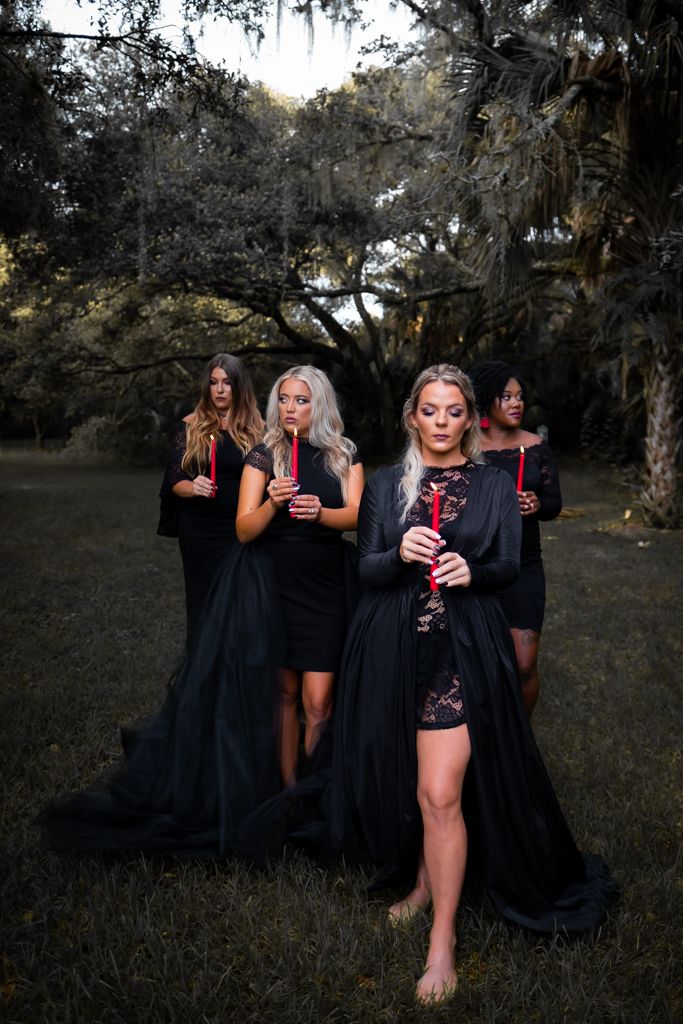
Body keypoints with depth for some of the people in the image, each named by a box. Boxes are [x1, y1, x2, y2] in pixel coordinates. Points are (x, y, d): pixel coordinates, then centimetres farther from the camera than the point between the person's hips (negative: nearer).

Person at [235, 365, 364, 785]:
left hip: (328, 584, 0)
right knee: (285, 691, 8)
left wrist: (319, 512, -30)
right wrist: (272, 503, -26)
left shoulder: (344, 454, 4)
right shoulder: (263, 455, 1)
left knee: (318, 700, -5)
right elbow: (244, 531, -6)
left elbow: (356, 515, -10)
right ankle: (288, 786, 22)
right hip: (278, 582, 0)